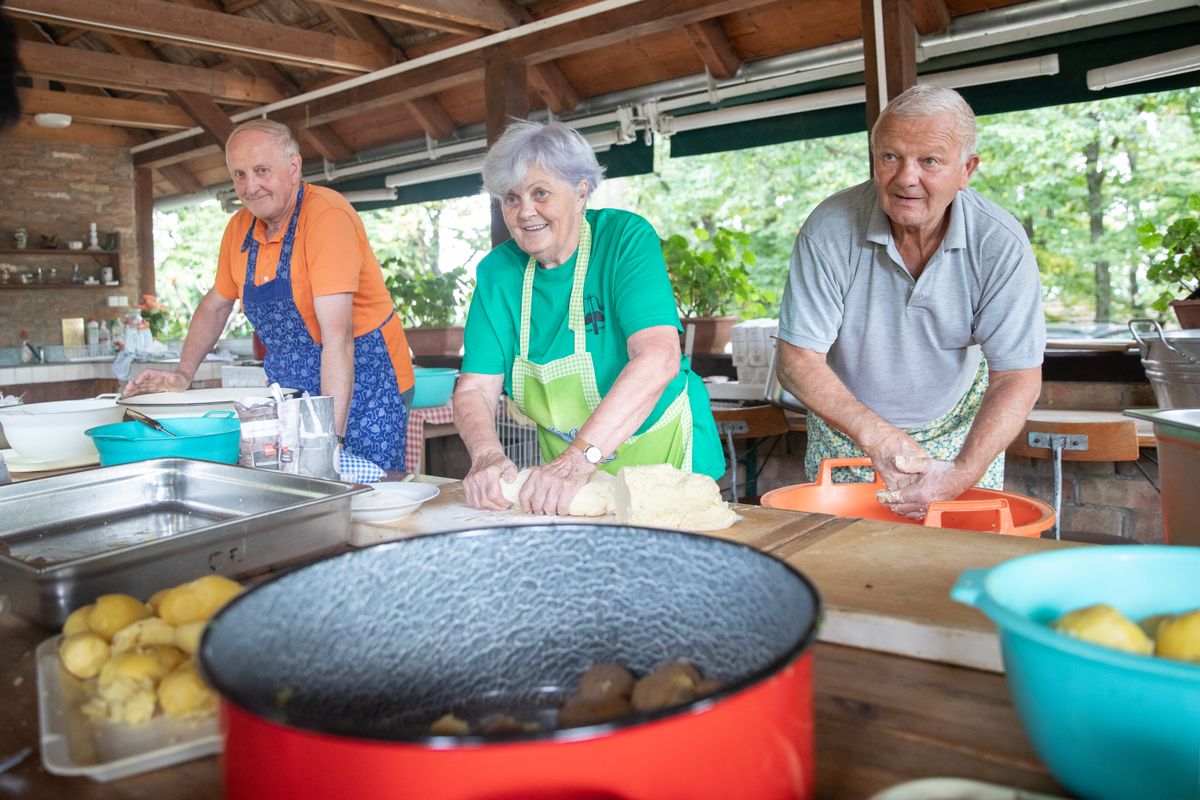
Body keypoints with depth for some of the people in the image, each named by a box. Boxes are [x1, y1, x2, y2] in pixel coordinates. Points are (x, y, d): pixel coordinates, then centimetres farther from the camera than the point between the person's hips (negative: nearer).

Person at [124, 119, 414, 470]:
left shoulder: (327, 215, -20)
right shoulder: (240, 227, 4)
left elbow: (337, 334, -28)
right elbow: (215, 305, 21)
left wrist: (331, 436, -33)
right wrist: (183, 374, 9)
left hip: (364, 387, -6)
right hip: (292, 389, 7)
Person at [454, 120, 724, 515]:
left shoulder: (626, 238, -14)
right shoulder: (497, 272, -1)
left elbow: (659, 358, -27)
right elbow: (475, 387, -6)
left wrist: (581, 457, -36)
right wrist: (487, 455, -27)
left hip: (664, 461, -4)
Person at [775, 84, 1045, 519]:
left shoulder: (1000, 243, -20)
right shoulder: (829, 228, -23)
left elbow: (1017, 377, -19)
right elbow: (797, 360, -22)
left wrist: (961, 474, -35)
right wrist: (878, 438, -34)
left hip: (958, 430, 1)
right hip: (847, 431, 0)